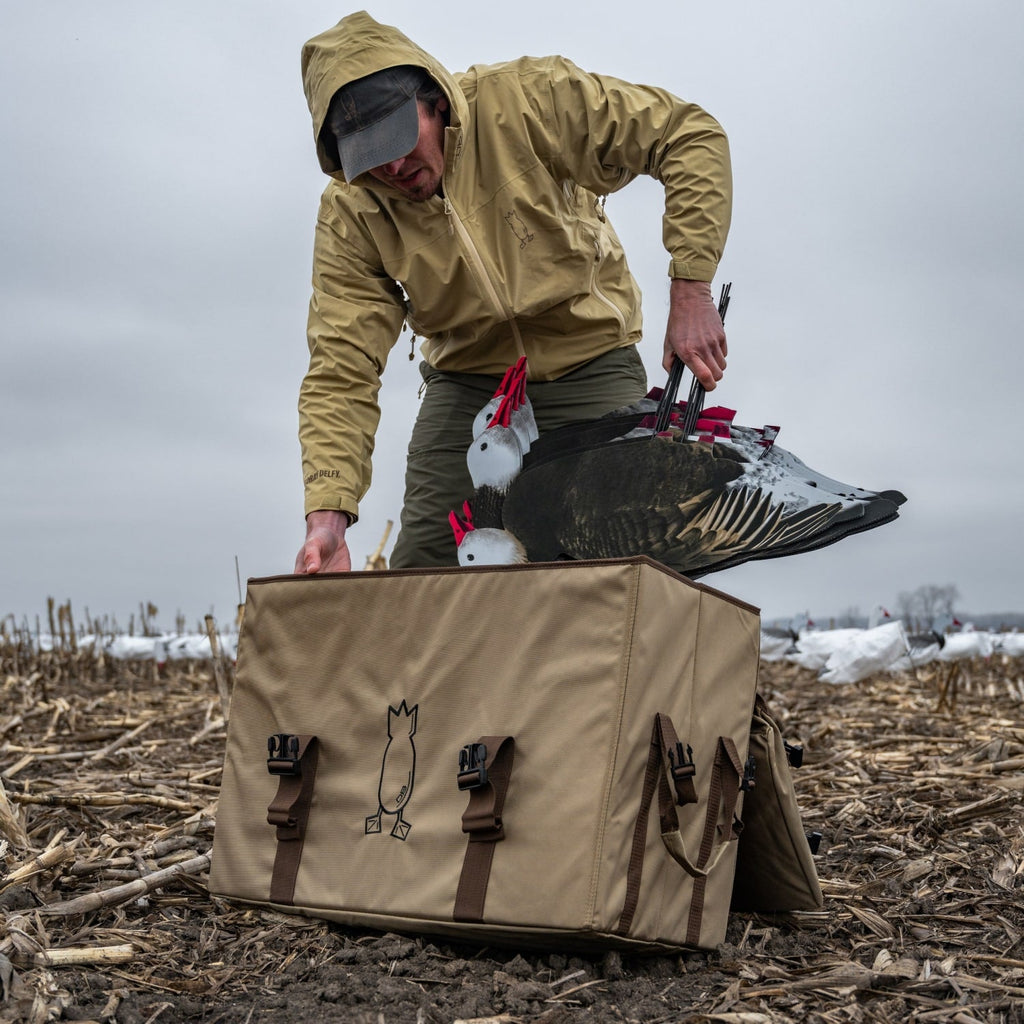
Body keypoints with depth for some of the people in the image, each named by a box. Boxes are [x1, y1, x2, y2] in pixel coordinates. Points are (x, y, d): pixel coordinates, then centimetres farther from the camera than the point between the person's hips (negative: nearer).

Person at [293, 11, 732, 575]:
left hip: (591, 373, -2)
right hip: (465, 385, 2)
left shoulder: (526, 98, -22)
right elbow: (341, 373, -18)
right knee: (419, 570, -3)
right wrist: (326, 515, -33)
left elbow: (690, 135, -17)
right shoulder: (349, 216, -15)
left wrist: (690, 290, -26)